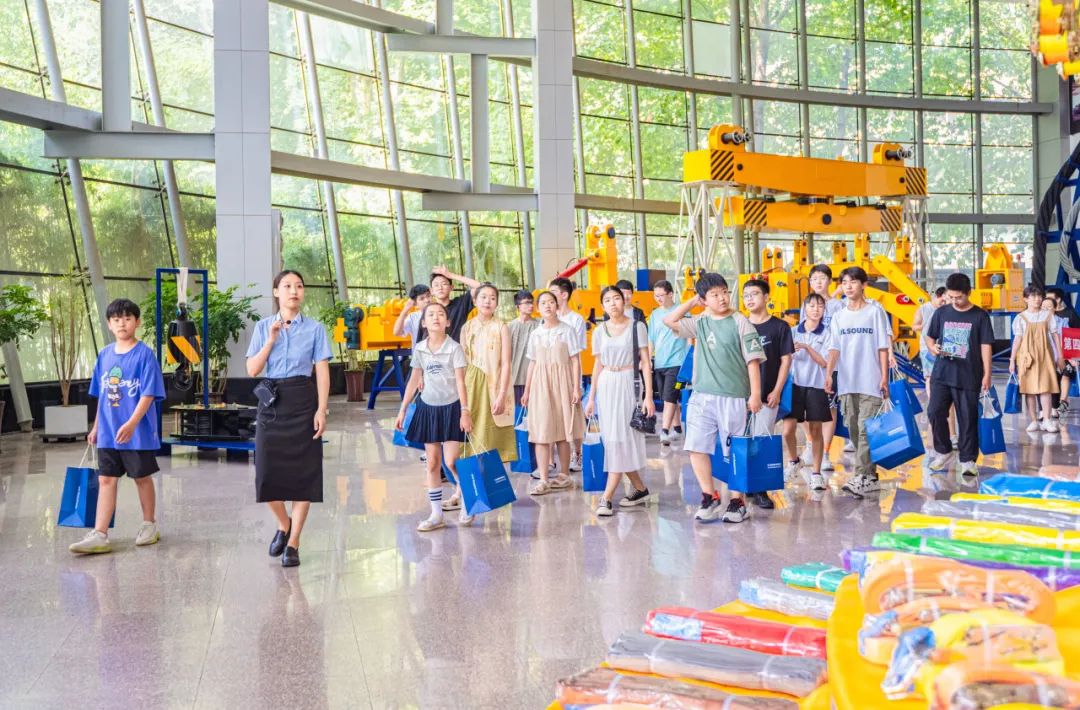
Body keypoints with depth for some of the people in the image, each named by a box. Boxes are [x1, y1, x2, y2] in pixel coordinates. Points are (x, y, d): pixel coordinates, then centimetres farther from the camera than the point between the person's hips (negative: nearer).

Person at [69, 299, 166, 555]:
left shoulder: (145, 354, -10)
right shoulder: (105, 355, 8)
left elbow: (148, 394, -16)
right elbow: (102, 395, 15)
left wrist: (131, 424, -26)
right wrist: (96, 427, 16)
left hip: (138, 433, -5)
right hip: (108, 433, 5)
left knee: (142, 477, 8)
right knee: (106, 479, 3)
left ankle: (149, 525, 25)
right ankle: (99, 535, 3)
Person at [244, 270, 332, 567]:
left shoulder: (314, 328, 0)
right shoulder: (263, 327, 6)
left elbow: (322, 372, -3)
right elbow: (252, 370, -2)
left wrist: (321, 410, -10)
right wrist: (271, 339, -12)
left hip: (302, 401, -2)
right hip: (271, 401, 2)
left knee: (302, 472, 1)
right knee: (268, 472, 1)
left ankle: (293, 543, 12)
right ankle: (283, 524, 29)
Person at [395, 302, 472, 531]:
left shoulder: (454, 348, -8)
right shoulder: (419, 349, 4)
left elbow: (460, 381, -10)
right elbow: (414, 380, 10)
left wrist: (465, 411, -15)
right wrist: (402, 410, 10)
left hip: (451, 407, -4)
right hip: (428, 407, 4)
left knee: (451, 461, -8)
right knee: (432, 463, 6)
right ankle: (436, 514, 12)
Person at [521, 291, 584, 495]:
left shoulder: (567, 331, -1)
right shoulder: (535, 334, 8)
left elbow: (575, 361, -2)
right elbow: (532, 364, 11)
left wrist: (576, 388, -8)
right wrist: (526, 391, 10)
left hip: (562, 382, -2)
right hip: (540, 384, 3)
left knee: (562, 432, 5)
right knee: (541, 432, -4)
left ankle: (564, 475, 20)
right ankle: (543, 480, -4)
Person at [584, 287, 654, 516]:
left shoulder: (637, 327, -2)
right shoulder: (600, 331, 9)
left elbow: (645, 363, -4)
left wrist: (648, 396, -11)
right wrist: (591, 398, 13)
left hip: (629, 384, -5)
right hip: (606, 386, 5)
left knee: (621, 439, -9)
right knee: (612, 439, 4)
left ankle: (607, 498, -10)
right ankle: (640, 489, 18)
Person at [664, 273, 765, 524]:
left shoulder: (740, 322, -4)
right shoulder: (700, 323, 9)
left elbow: (753, 359, -6)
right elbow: (670, 321, 8)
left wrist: (755, 395, -10)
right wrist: (693, 301, 8)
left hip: (734, 398, -4)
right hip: (702, 396, 4)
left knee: (735, 452, 4)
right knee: (697, 448, 1)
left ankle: (737, 502, 16)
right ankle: (709, 497, 15)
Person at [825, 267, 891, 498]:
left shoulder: (875, 312, 0)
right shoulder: (839, 317, 10)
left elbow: (883, 347, -1)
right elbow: (835, 348, 3)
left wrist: (884, 377, -7)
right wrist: (829, 373, -11)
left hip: (870, 382, -5)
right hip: (846, 382, 5)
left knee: (866, 428, -11)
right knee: (854, 430, 8)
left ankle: (862, 477, -14)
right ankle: (870, 475, 18)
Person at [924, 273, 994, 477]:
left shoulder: (979, 316, -1)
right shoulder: (941, 312, 6)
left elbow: (985, 346, -1)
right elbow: (929, 336, 14)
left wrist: (987, 374, -6)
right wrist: (932, 347, -9)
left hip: (968, 377, -2)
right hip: (941, 374, 2)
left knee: (968, 418, 2)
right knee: (935, 412, -5)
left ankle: (968, 460, 11)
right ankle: (943, 451, 15)